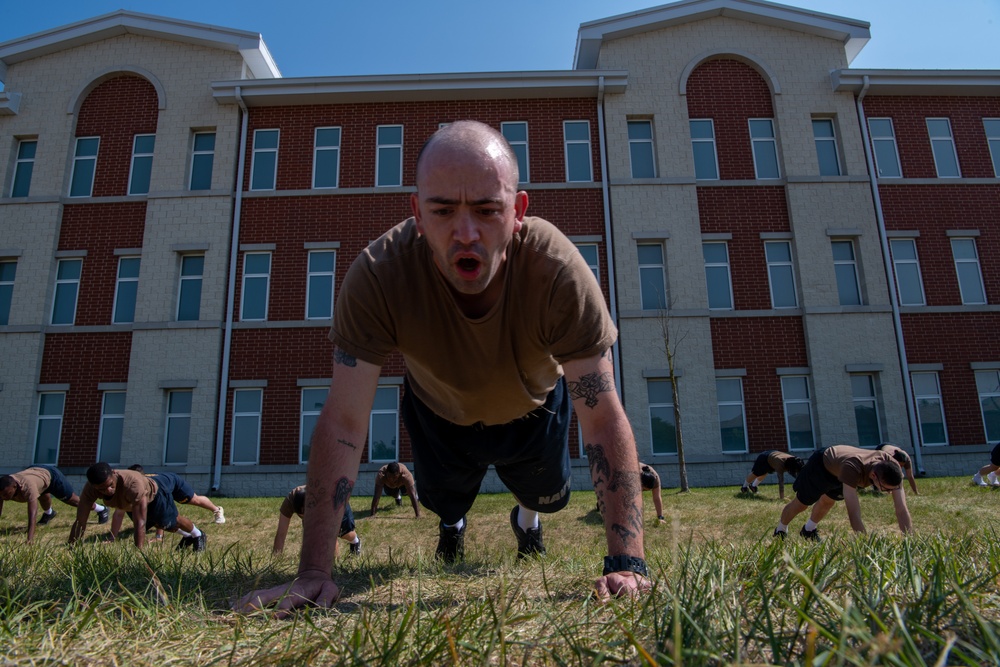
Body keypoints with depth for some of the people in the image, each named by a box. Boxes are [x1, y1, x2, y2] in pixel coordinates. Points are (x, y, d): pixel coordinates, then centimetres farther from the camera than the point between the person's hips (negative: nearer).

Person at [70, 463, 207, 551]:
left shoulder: (133, 484, -51)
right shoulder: (90, 489, -36)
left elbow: (140, 523, -51)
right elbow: (80, 523, -30)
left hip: (154, 492, -6)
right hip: (132, 504, 6)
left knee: (171, 522, 15)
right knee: (159, 524, 27)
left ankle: (198, 536, 46)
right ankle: (187, 536, 56)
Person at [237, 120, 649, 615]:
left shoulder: (557, 269, -40)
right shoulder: (378, 274, -39)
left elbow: (603, 419, -37)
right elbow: (343, 423, -37)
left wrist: (627, 562, -44)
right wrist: (313, 572, -40)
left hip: (533, 411, 1)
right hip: (439, 414, 0)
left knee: (549, 498, 21)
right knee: (444, 501, 19)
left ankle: (527, 519, 61)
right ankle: (451, 526, 59)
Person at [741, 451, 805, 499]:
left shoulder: (795, 461, -32)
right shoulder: (781, 463, -49)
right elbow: (781, 481, -53)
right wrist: (782, 498, -57)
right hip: (764, 458, -6)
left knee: (763, 474, 30)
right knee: (755, 474, 15)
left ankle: (753, 486, 56)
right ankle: (744, 487, 44)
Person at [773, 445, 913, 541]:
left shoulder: (892, 467, -36)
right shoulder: (851, 468, -52)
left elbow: (902, 510, -35)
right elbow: (854, 514, -55)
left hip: (838, 464, 5)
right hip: (821, 463, -5)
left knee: (827, 501, 26)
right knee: (801, 504, 13)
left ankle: (808, 530, 52)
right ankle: (781, 530, 41)